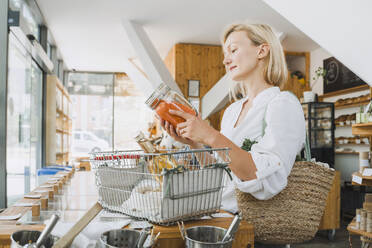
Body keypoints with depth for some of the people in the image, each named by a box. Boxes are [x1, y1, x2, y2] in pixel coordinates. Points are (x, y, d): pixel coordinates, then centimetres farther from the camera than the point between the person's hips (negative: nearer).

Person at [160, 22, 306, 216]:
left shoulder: (283, 104, -10)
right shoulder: (232, 110, 14)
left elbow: (270, 182, -23)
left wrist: (212, 137, -25)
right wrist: (193, 143, 0)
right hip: (216, 215, 6)